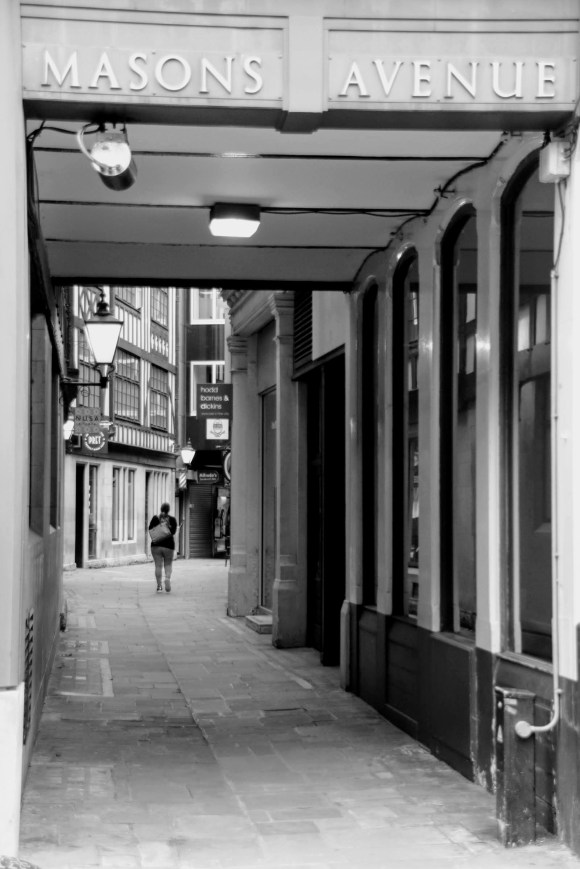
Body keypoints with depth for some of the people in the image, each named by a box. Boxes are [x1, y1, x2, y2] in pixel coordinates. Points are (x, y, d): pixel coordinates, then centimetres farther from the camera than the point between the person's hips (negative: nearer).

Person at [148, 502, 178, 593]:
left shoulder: (155, 518, 2)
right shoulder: (172, 519, 1)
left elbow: (150, 530, -5)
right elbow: (173, 531, -9)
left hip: (156, 546, 0)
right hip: (168, 545, 0)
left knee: (158, 566, 3)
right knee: (168, 564, 13)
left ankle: (159, 585, 0)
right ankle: (168, 578, -14)